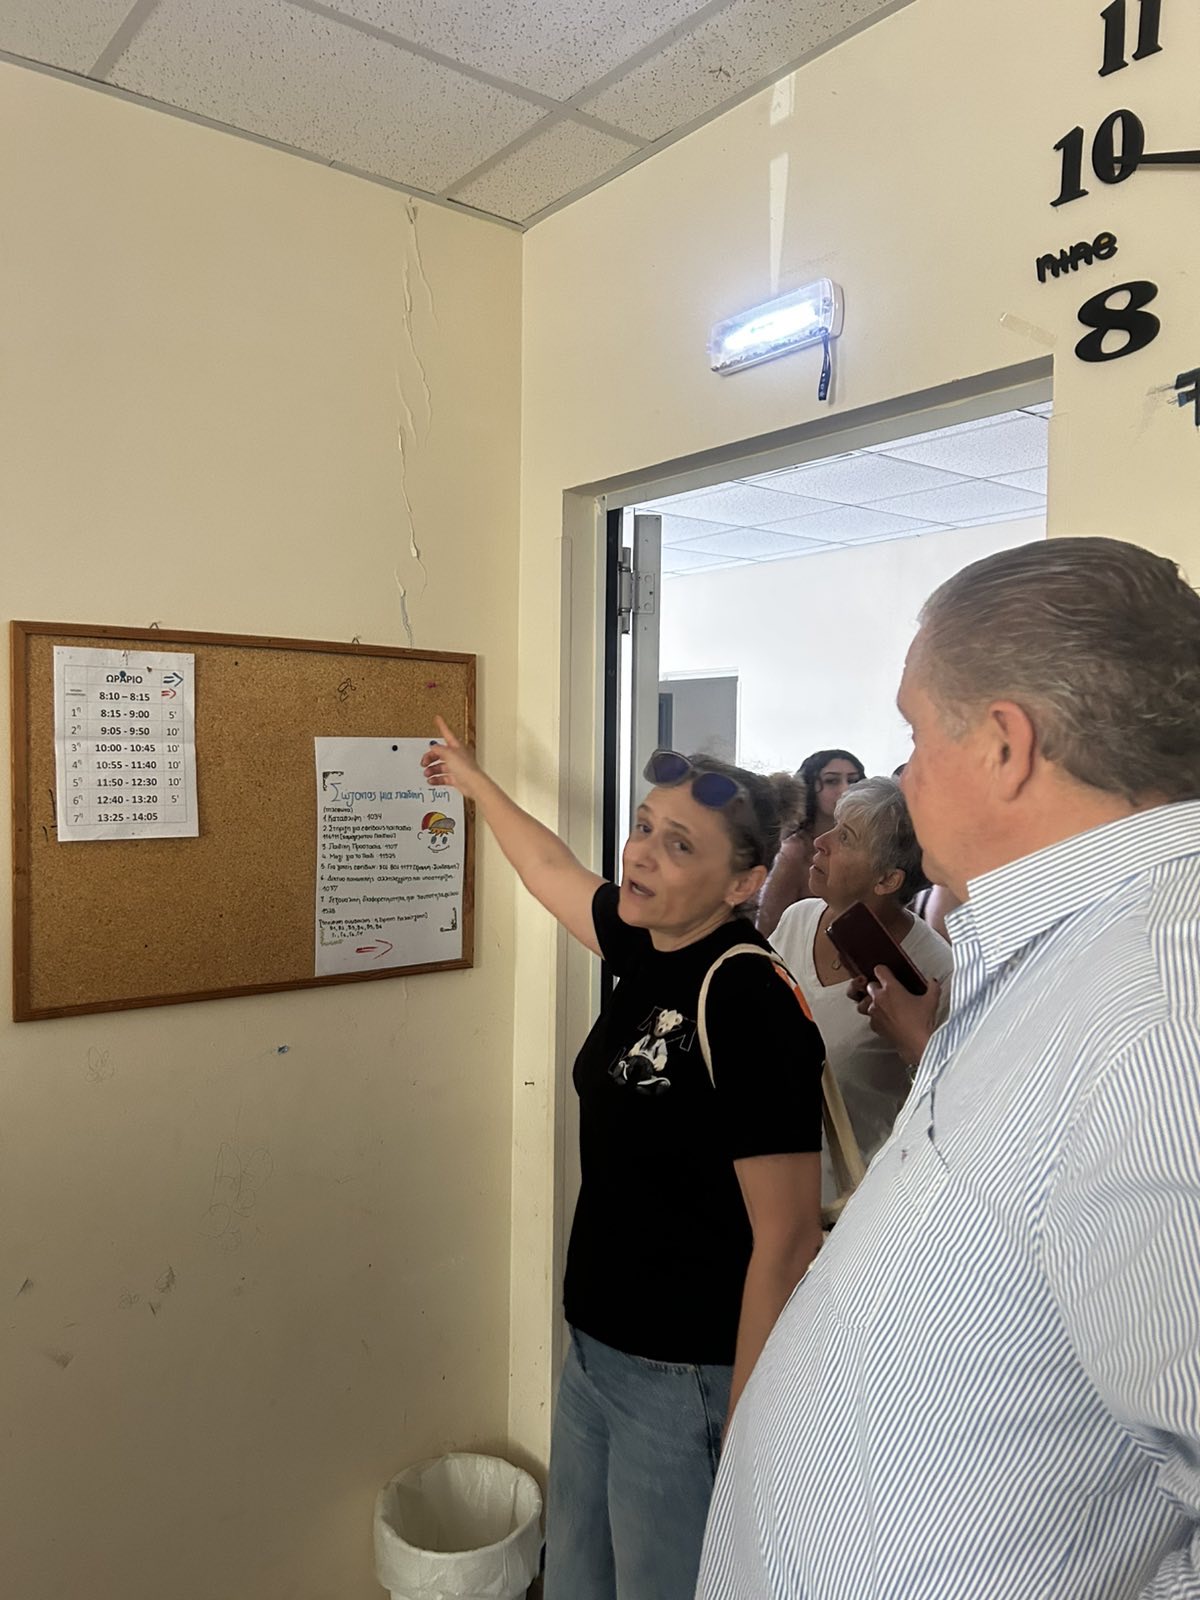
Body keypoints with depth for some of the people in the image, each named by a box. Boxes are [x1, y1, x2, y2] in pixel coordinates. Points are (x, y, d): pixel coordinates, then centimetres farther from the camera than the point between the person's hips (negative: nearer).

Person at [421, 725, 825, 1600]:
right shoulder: (651, 947, -2)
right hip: (595, 1349, 8)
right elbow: (552, 868, 17)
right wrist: (476, 781, 30)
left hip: (689, 1382, -7)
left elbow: (787, 1238, -23)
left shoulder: (751, 1002, -25)